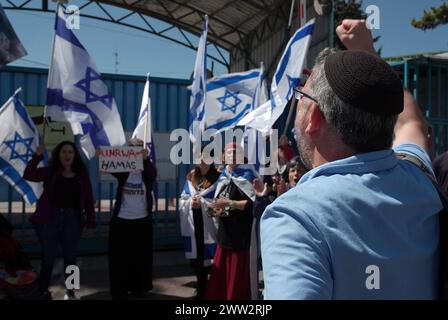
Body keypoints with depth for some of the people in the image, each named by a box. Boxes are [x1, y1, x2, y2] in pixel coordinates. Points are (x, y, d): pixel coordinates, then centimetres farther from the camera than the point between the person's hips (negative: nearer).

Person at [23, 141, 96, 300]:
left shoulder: (82, 174, 5)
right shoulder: (50, 171, 3)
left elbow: (88, 198, 4)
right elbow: (28, 175, -10)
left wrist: (91, 221, 0)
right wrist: (37, 156, -20)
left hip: (73, 219, 1)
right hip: (50, 218, -1)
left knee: (70, 256, 10)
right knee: (48, 257, 3)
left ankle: (70, 291, 22)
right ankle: (43, 290, 19)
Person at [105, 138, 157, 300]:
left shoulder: (147, 171, -2)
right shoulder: (122, 170, 0)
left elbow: (152, 172, -24)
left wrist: (145, 159, -45)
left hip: (142, 221, 0)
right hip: (121, 220, 0)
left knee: (141, 257, 7)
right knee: (119, 257, 5)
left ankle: (139, 289, 21)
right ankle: (119, 290, 16)